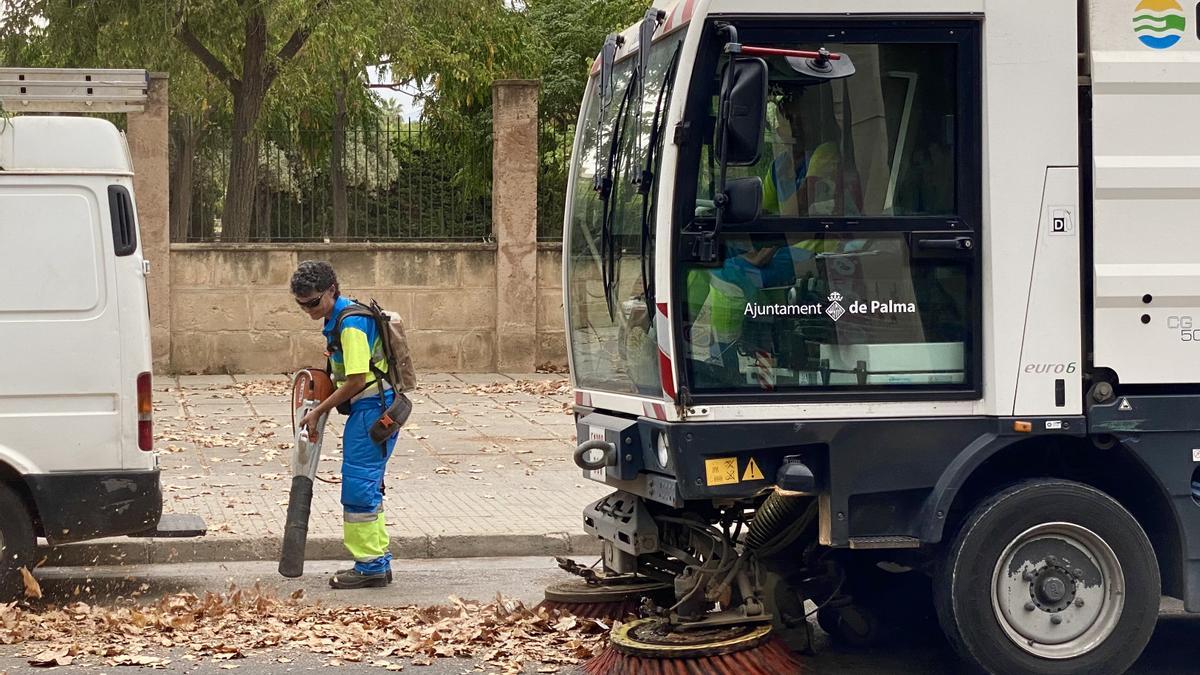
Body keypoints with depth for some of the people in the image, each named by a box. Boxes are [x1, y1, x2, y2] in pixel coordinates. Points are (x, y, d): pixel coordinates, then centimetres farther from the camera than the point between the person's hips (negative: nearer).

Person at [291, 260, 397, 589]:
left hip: (373, 410, -10)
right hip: (369, 410, 10)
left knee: (358, 485, -8)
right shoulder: (337, 318, 14)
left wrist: (319, 411, -14)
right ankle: (378, 561, 20)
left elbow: (357, 380, -22)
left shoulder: (351, 323, -18)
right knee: (367, 486, 14)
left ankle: (371, 567, -4)